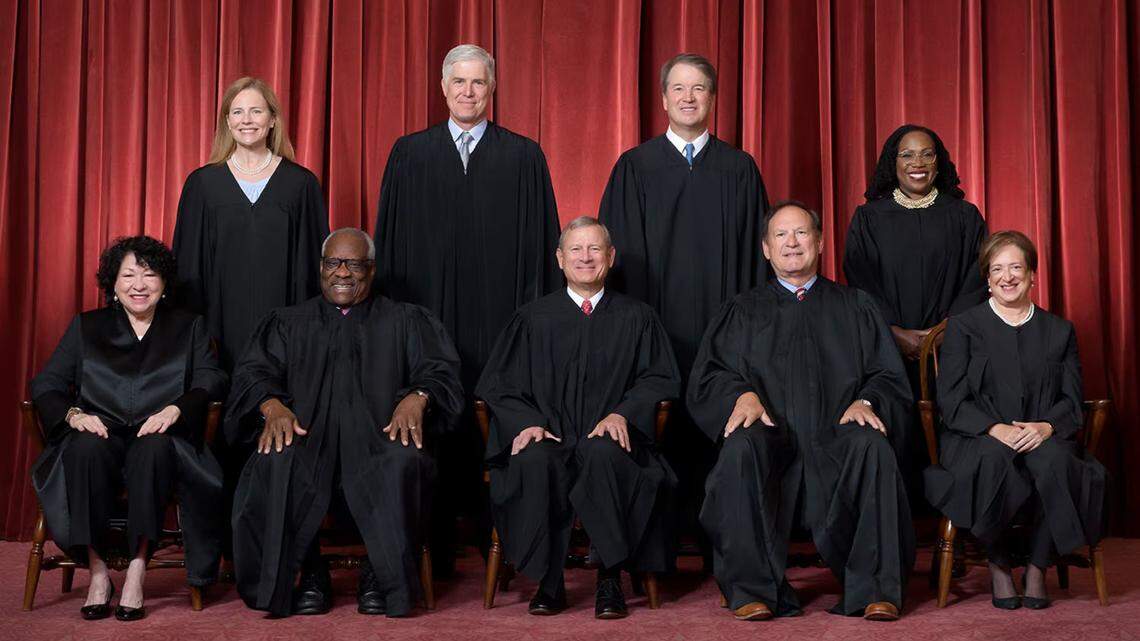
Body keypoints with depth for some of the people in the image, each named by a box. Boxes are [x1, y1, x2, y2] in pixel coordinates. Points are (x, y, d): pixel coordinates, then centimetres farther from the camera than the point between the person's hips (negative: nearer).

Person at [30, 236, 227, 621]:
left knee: (154, 449, -37)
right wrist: (73, 414, -11)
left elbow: (211, 381, 4)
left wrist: (175, 409, -17)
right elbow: (46, 384, 11)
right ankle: (97, 571, -27)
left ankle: (137, 570, -34)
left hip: (159, 441, -1)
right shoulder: (86, 327, 21)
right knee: (84, 449, -35)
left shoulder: (189, 327, 19)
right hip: (101, 435, 1)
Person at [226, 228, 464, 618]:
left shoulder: (405, 321, 22)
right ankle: (309, 573, -19)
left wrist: (417, 398, -16)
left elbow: (440, 369, 8)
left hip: (378, 438, -1)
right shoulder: (288, 323, 26)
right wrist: (273, 406, -13)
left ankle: (381, 576, -20)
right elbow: (255, 371, 11)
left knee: (404, 462, -36)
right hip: (306, 436, 1)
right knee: (274, 465, -34)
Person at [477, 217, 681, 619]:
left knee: (604, 454, -37)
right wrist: (526, 421, -9)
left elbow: (660, 378, 9)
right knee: (534, 460, -35)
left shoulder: (636, 318, 16)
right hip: (548, 437, 1)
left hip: (608, 439, -1)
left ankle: (610, 580, -24)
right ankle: (547, 582, -21)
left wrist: (623, 413, -10)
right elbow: (497, 383, 11)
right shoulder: (533, 319, 16)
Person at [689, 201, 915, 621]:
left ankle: (873, 590, -27)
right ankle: (753, 590, -29)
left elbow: (890, 377, 14)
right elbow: (709, 376, 11)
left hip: (836, 438, 0)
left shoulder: (855, 307, 23)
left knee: (872, 446, -33)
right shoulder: (744, 312, 23)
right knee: (741, 448, -34)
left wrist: (866, 401, -8)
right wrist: (742, 394, -11)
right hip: (772, 439, 0)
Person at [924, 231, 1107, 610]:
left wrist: (1047, 426, -14)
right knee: (993, 457, -37)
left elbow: (1072, 401, 9)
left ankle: (1037, 568, -16)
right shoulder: (963, 327, 10)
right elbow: (951, 401, 0)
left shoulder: (1059, 331, 18)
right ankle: (998, 565, -16)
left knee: (1054, 460, -34)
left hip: (1044, 438, 2)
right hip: (977, 439, -1)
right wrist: (996, 429, -17)